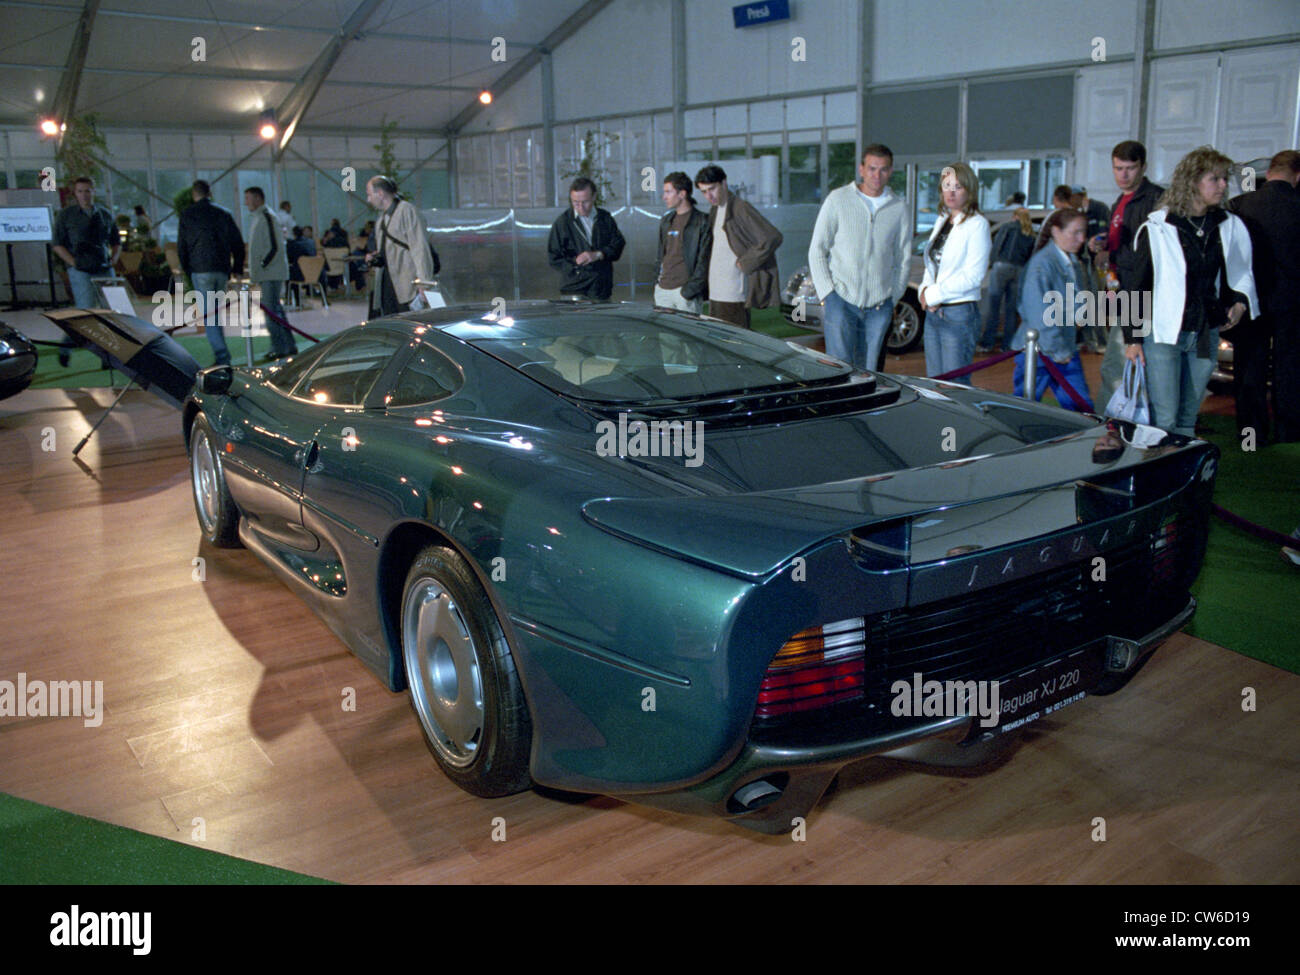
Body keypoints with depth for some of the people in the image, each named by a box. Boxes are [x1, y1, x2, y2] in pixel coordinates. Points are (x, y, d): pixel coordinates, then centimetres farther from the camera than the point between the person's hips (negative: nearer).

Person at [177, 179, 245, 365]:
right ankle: (220, 352, 16)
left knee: (207, 313, -4)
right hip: (222, 268, 4)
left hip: (200, 269, -4)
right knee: (215, 311, 15)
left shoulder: (187, 214, 3)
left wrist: (185, 269, 15)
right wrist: (237, 268, 18)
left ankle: (222, 355, -15)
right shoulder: (224, 213, 11)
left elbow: (181, 245, 4)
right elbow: (238, 243, 11)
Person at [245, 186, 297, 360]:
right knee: (275, 309, 13)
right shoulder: (256, 217, 18)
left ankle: (279, 348, -5)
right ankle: (289, 346, 18)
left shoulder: (266, 217, -14)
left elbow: (275, 248, -19)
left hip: (272, 273, -10)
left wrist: (261, 267, -16)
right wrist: (254, 271, 18)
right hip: (267, 273, 10)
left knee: (271, 310, -9)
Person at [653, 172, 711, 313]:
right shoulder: (666, 221, 16)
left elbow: (704, 262, -10)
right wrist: (657, 281, 13)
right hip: (662, 290, 7)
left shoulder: (702, 222, -6)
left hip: (685, 289, -6)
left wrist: (690, 289, -15)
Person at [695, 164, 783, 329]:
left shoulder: (741, 208, -12)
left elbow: (772, 238, -21)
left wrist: (744, 263, -17)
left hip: (733, 296, -9)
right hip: (715, 293, 9)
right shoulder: (715, 210, 14)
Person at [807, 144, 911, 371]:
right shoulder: (838, 199, 2)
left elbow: (903, 260, 15)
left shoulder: (899, 209, 8)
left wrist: (893, 299, 7)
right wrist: (826, 293, -5)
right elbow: (816, 250, 2)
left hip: (879, 305, 3)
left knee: (869, 370, 4)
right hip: (841, 299, -2)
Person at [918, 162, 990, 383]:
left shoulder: (977, 224, -9)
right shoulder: (942, 220, 15)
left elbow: (973, 275, -15)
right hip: (933, 312, 8)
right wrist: (924, 290, 0)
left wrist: (934, 294, -12)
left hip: (959, 314, -8)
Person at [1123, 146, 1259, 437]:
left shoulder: (1231, 227, 6)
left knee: (1187, 420, 12)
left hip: (1206, 336, 5)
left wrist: (1240, 302, 1)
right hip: (1163, 334, -4)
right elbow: (1138, 284, -3)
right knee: (1163, 421, -7)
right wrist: (1133, 337, -5)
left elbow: (1241, 273, 21)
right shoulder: (1157, 228, -7)